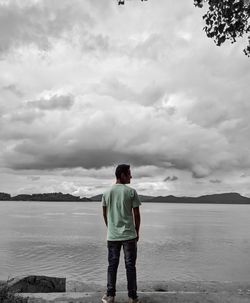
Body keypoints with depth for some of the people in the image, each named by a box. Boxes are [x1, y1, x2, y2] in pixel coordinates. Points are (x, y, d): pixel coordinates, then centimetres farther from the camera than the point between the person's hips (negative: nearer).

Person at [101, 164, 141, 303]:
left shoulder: (107, 193, 4)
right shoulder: (131, 192, -8)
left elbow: (105, 214, 10)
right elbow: (136, 215, -5)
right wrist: (137, 232, 8)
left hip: (112, 236, 3)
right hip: (129, 235, -3)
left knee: (112, 265, 11)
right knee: (130, 265, 6)